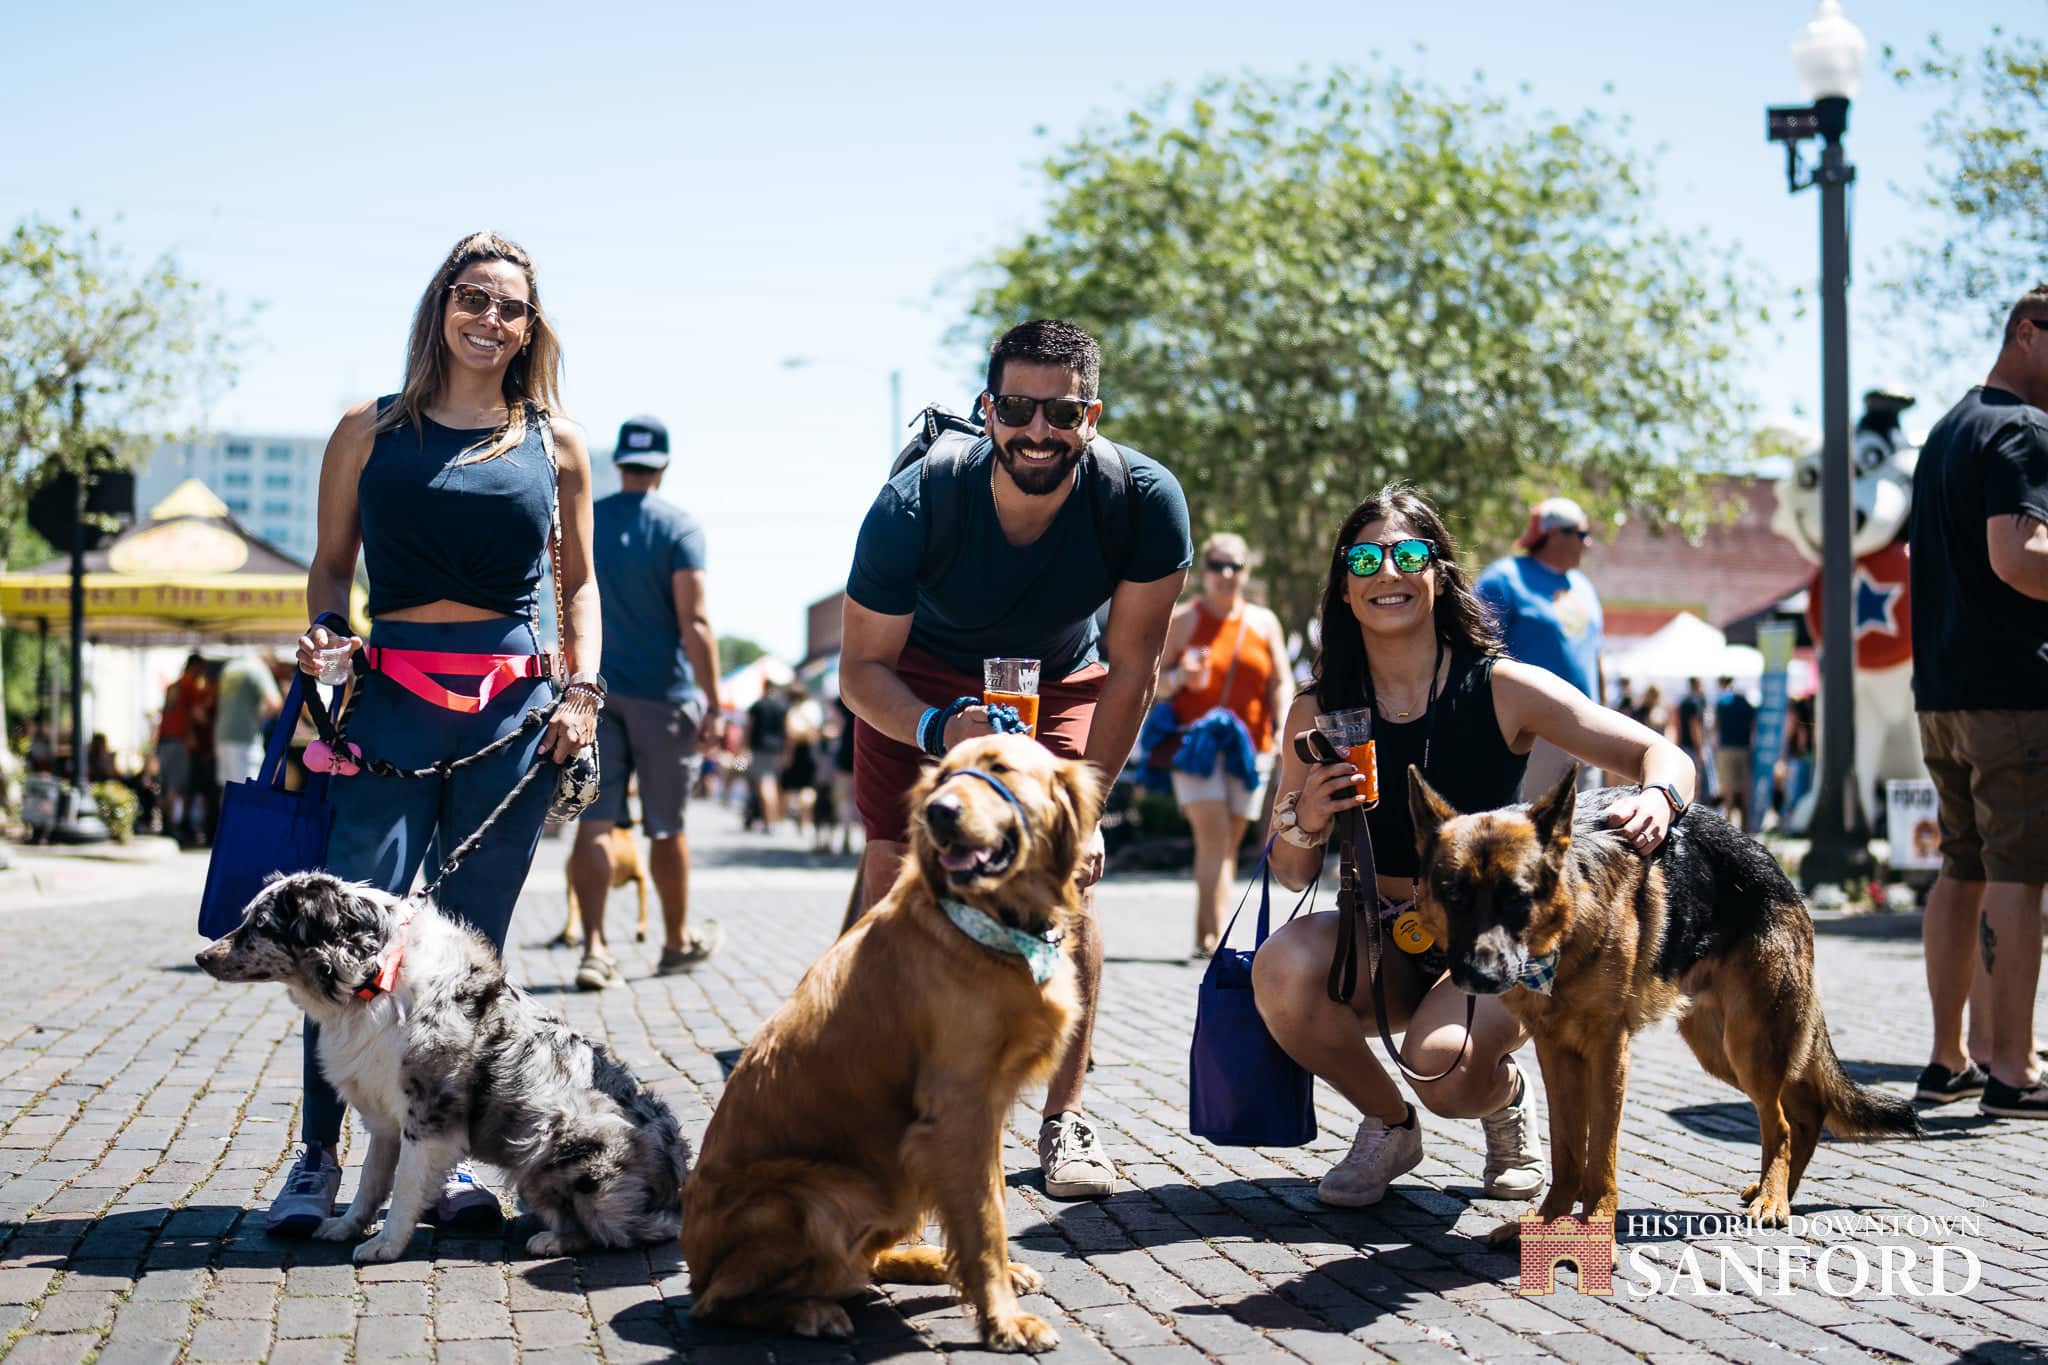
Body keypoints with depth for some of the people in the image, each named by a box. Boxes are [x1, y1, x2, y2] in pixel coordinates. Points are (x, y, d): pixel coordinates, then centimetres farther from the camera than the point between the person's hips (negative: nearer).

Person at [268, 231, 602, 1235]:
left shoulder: (554, 442, 10)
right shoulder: (369, 431, 8)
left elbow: (577, 581, 16)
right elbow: (330, 564, 14)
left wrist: (582, 686, 4)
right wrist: (324, 630, -5)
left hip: (514, 709, 1)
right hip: (390, 702, -1)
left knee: (473, 944, 4)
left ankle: (448, 1157, 14)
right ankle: (317, 1158, 5)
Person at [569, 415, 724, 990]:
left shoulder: (580, 524, 5)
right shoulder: (679, 526, -7)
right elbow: (694, 622, -14)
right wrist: (713, 700, -12)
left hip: (593, 690, 3)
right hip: (663, 692, -2)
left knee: (595, 820, 0)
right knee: (666, 826, 10)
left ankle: (594, 947, -11)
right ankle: (678, 940, 25)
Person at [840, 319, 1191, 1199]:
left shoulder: (1145, 500, -30)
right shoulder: (914, 505, -32)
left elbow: (1132, 669, -18)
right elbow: (861, 669, -23)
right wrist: (937, 730, -44)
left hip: (1061, 682, 1)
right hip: (919, 682, 0)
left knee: (1070, 878, -13)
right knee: (893, 871, -12)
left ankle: (1064, 1120, -3)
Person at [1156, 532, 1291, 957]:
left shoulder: (1264, 623, 13)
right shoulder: (1182, 619, 6)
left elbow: (1279, 683, 12)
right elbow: (1150, 680, 5)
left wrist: (1283, 729, -3)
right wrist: (1178, 678, -16)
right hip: (1195, 742, -3)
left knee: (1228, 843, 4)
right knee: (1213, 835, -18)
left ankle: (1205, 937, 11)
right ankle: (1214, 934, -23)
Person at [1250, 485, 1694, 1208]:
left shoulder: (1502, 689, -10)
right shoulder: (1317, 712, -3)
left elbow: (1664, 755, -10)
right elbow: (1293, 876, 2)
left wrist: (1657, 797, -34)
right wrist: (1304, 822, -21)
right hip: (1382, 944, 3)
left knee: (1443, 1060, -33)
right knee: (1283, 966, -29)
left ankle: (1506, 1101, 9)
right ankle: (1388, 1124, 1)